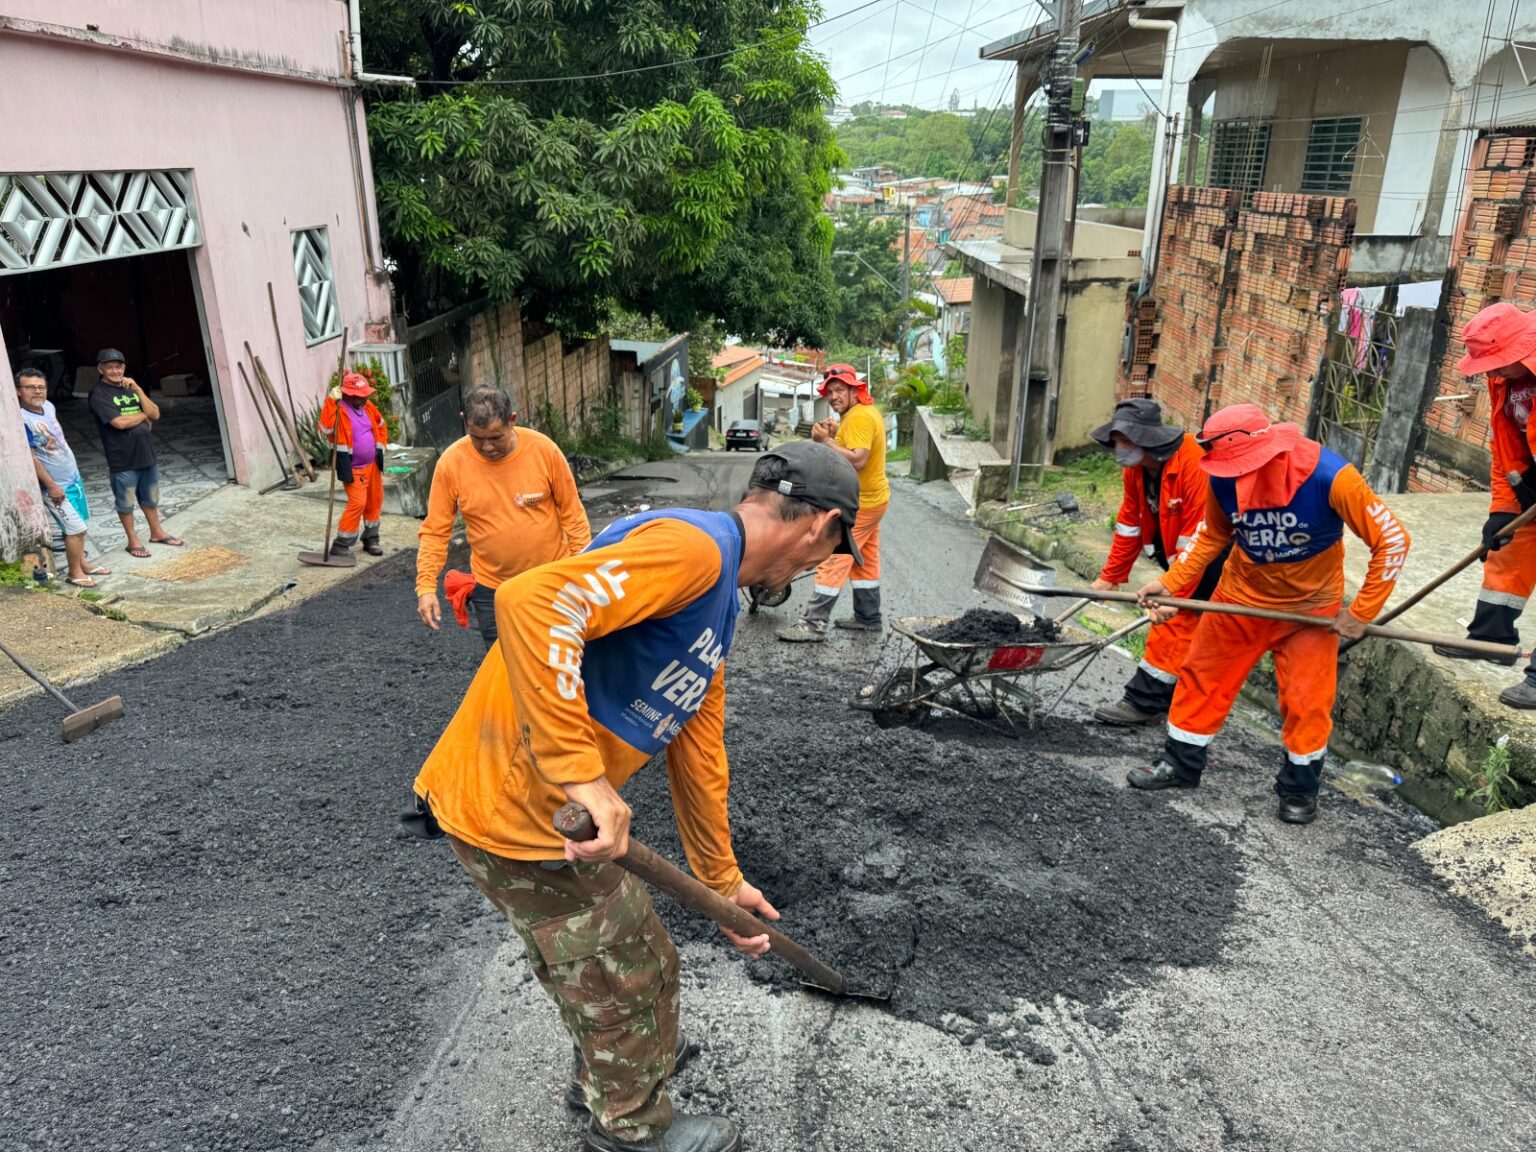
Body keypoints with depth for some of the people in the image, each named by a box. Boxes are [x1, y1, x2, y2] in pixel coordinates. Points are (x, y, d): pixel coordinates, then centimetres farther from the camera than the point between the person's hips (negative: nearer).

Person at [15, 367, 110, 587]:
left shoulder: (49, 406, 1)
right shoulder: (22, 420, -24)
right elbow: (30, 457, -22)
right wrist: (51, 485, -21)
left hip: (73, 476, 8)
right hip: (56, 484, -8)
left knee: (80, 525, 16)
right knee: (76, 527, -3)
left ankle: (82, 563, 30)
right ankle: (74, 573, 11)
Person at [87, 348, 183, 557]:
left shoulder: (130, 387, 10)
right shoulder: (98, 393, -11)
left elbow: (155, 414, 1)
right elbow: (120, 422, -22)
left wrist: (137, 390, -10)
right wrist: (143, 415, -5)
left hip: (146, 452, 6)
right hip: (122, 458, -6)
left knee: (150, 496, 18)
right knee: (125, 501, 7)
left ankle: (156, 532, 33)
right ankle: (133, 540, 17)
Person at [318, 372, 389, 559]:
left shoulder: (368, 407, 4)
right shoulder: (340, 410, -18)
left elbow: (381, 425, 22)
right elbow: (325, 429, -37)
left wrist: (380, 446, 13)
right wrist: (331, 401, -40)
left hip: (372, 464, 8)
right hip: (353, 468, -8)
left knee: (375, 501, 14)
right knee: (357, 503, -15)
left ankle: (371, 539, 31)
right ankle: (341, 545, -6)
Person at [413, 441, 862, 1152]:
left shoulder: (716, 592, 14)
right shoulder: (693, 547, -20)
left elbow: (698, 752, 20)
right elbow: (531, 604, -34)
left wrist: (724, 881, 26)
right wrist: (581, 773, -32)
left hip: (556, 802, 10)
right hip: (517, 810, -10)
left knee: (610, 945, 30)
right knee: (623, 972, 13)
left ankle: (612, 1066, 57)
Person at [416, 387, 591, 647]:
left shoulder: (543, 448, -14)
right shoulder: (451, 462, -14)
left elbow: (572, 514, -5)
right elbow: (435, 531, -6)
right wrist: (426, 586, -12)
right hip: (492, 589, 0)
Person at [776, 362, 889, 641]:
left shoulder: (859, 417, -21)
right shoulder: (868, 412, 12)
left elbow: (858, 460, -30)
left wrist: (825, 442, -29)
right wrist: (837, 432, 4)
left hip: (859, 503, -11)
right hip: (870, 499, 11)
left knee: (833, 560, -10)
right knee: (865, 561, 18)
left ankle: (814, 624, -10)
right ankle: (868, 617, 28)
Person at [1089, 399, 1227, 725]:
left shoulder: (1194, 465, -32)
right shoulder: (1135, 467, -6)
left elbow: (1196, 540, -31)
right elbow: (1129, 525, 3)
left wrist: (1174, 594, -30)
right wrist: (1109, 577, 3)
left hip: (1215, 555, -8)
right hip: (1176, 550, 8)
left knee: (1178, 622, -9)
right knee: (1183, 626, 14)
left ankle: (1144, 701, -3)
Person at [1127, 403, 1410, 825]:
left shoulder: (1331, 477, -30)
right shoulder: (1225, 479, -19)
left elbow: (1392, 540, -19)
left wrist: (1361, 613, -17)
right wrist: (1171, 583, -7)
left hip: (1310, 605, -3)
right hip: (1241, 595, 3)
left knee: (1307, 701, 1)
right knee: (1203, 677, 8)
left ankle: (1300, 788, 24)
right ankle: (1181, 765, 26)